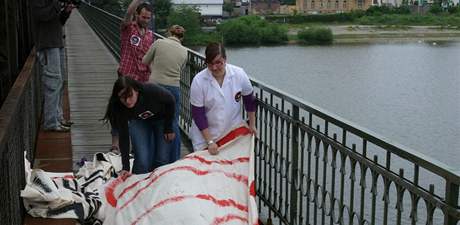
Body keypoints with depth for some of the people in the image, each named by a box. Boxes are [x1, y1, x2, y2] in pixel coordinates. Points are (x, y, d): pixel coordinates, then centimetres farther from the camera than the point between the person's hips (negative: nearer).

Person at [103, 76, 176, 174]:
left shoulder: (151, 91, -38)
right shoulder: (119, 108, -30)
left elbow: (170, 101, -17)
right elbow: (123, 137, -24)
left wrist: (169, 128, -13)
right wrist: (126, 167, -28)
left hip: (161, 119, -1)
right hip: (138, 122, 1)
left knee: (162, 159, -3)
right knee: (142, 160, -13)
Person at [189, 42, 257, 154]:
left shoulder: (239, 74, -12)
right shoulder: (198, 81, -17)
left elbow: (249, 100, 5)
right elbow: (198, 114, -13)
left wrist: (252, 125, 11)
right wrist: (210, 141, -15)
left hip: (233, 134, 1)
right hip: (205, 134, -1)